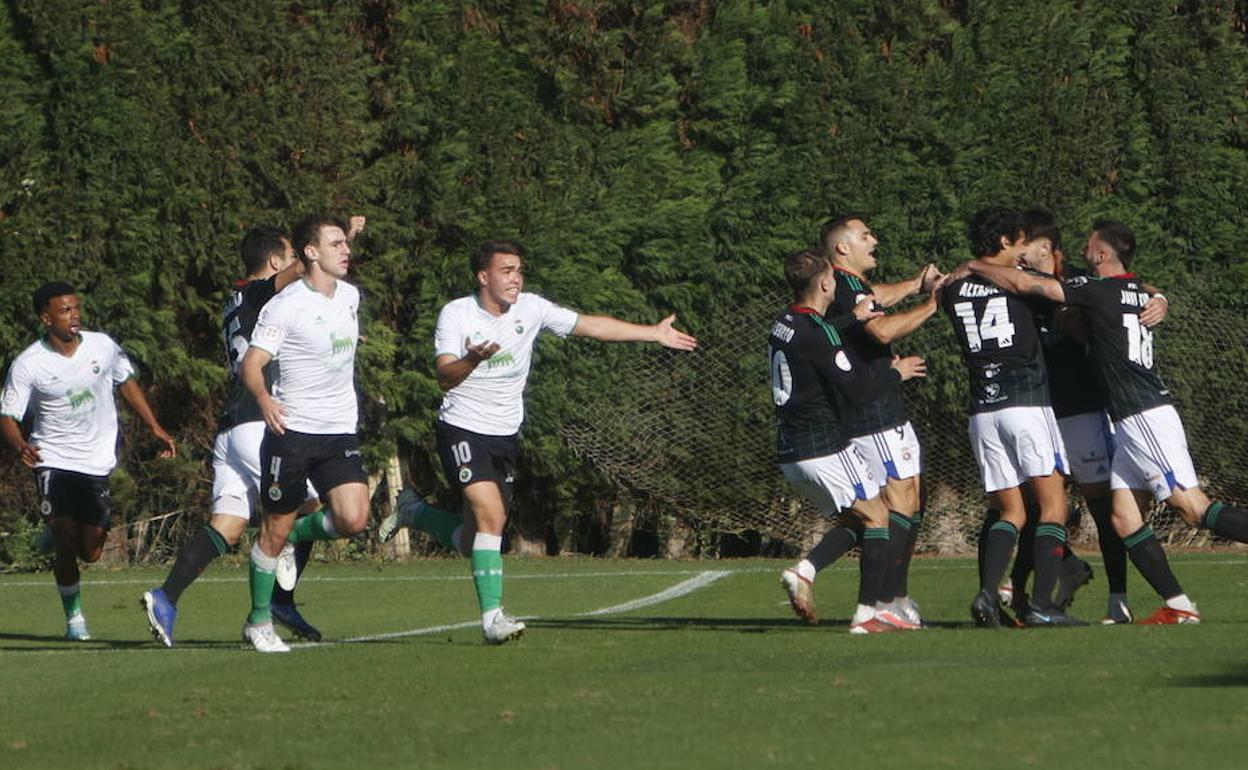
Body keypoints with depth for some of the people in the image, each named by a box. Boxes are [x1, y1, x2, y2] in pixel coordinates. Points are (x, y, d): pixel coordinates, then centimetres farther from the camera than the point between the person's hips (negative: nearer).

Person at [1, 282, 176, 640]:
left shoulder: (102, 346, -3)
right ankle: (73, 616, 8)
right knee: (66, 546, -12)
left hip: (97, 461, 3)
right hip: (53, 460, -3)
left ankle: (57, 537, 39)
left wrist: (155, 427, 10)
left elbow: (127, 383, 14)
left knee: (90, 553, 3)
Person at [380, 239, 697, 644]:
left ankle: (414, 511, 34)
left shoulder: (531, 309, 0)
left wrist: (655, 333, 6)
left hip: (506, 436, 5)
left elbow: (591, 325, 7)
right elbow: (445, 378, -22)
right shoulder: (456, 314, -12)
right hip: (463, 431, -5)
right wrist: (472, 360, -43)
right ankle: (492, 617, -19)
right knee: (491, 514, -23)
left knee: (471, 542, 6)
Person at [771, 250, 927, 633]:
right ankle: (868, 613, -4)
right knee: (876, 515, 2)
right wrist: (896, 373, 0)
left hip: (790, 451, 9)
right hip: (826, 448, -9)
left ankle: (803, 570, -2)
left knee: (855, 518, 19)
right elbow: (856, 391, -16)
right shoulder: (817, 332, -16)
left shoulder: (783, 326, 11)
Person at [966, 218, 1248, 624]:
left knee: (1194, 507, -13)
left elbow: (1022, 283, -8)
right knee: (1124, 518, 5)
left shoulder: (1098, 291, -10)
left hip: (1146, 418, -9)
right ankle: (1178, 606, 1)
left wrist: (973, 267, 6)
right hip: (1131, 422, 9)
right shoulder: (1139, 291, 13)